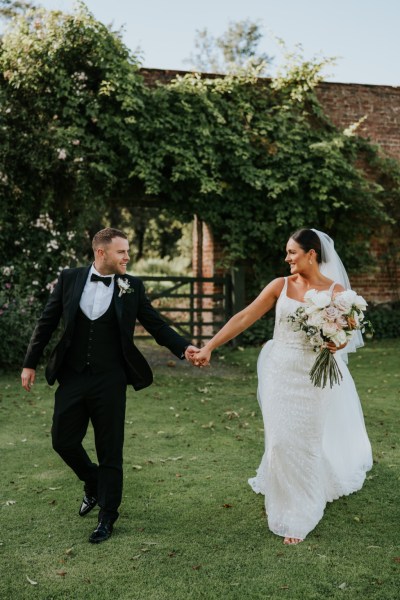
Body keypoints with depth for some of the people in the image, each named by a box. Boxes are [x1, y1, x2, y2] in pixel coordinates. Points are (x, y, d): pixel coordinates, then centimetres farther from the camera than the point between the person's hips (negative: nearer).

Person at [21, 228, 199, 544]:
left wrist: (185, 347, -15)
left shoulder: (132, 286, -2)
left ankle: (107, 516, 23)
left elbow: (156, 324, 0)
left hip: (110, 381, -2)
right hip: (72, 376, 2)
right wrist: (30, 363, 6)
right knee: (63, 440, 8)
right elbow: (47, 322, 6)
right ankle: (93, 483, 39)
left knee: (110, 450, 5)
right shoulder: (70, 278, 0)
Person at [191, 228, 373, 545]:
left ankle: (302, 515, 30)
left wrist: (336, 344, -24)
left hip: (313, 376, -1)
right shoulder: (281, 285, -2)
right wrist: (209, 346, -8)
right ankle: (287, 509, 29)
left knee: (307, 442, 9)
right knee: (281, 441, 5)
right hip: (280, 372, 1)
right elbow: (244, 318, -4)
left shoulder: (336, 290, -5)